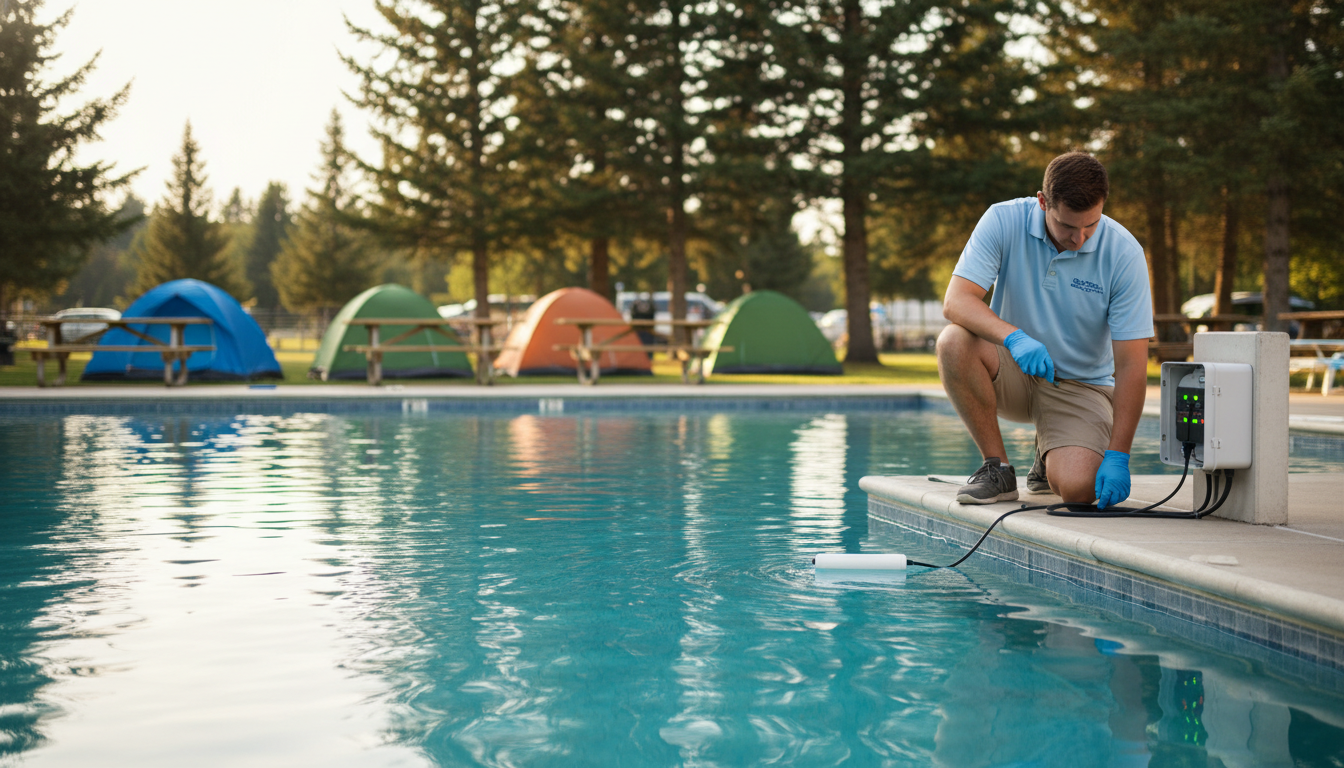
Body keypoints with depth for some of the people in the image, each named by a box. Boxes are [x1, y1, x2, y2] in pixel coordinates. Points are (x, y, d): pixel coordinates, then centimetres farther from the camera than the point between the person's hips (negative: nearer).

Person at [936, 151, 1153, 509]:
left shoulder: (1123, 253, -17)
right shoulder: (1004, 221, -15)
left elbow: (1131, 366, -18)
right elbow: (956, 301, -23)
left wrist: (1117, 457, -25)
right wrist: (1014, 337, -42)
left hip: (1080, 385, -1)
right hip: (1012, 373, 1)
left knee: (1077, 487, -28)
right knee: (954, 342, -31)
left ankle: (1050, 457, 12)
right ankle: (997, 467, -13)